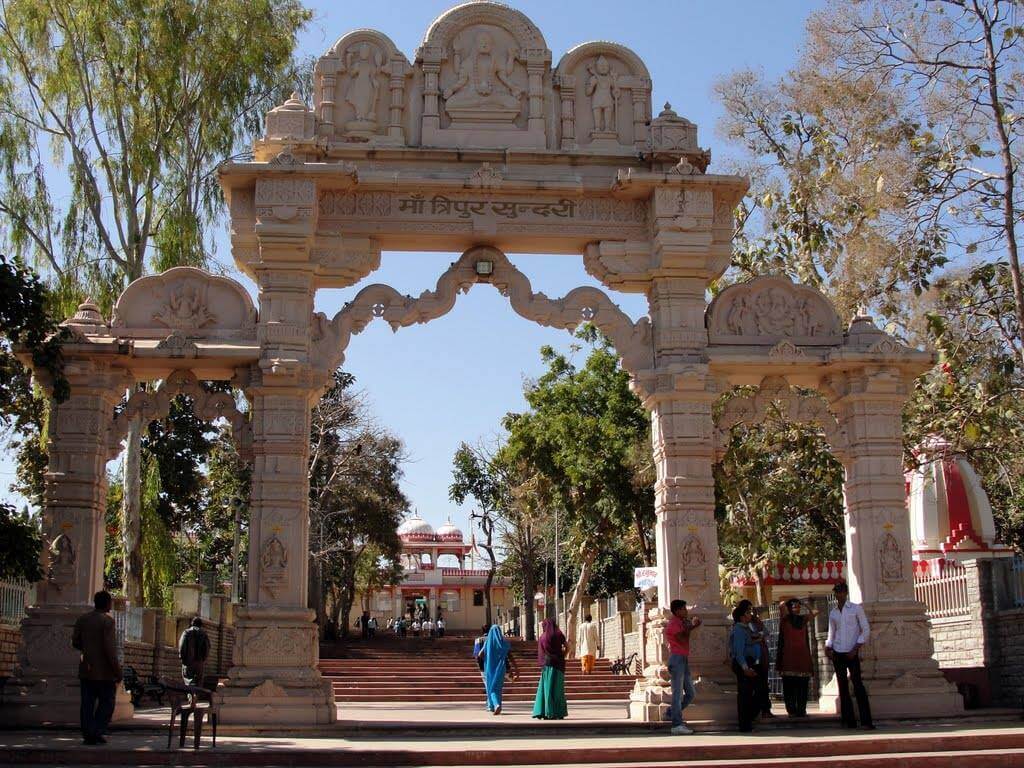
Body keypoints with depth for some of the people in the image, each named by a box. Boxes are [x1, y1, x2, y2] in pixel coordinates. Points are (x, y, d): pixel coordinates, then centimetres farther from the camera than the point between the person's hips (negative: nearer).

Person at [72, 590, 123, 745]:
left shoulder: (82, 619, 6)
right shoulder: (107, 620, -12)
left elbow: (75, 642, 10)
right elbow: (109, 648, -18)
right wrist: (118, 671, -13)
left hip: (86, 669, 6)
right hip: (104, 671, -5)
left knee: (87, 703, 8)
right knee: (106, 703, 4)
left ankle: (87, 734, 6)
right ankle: (97, 733, -3)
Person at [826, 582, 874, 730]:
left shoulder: (856, 609, 1)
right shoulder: (833, 613, 13)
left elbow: (866, 630, -1)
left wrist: (856, 648, -10)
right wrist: (828, 647, 1)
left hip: (852, 653, -4)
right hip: (837, 653, 4)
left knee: (857, 684, -13)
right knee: (842, 686, 2)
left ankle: (866, 721, -15)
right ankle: (849, 720, 5)